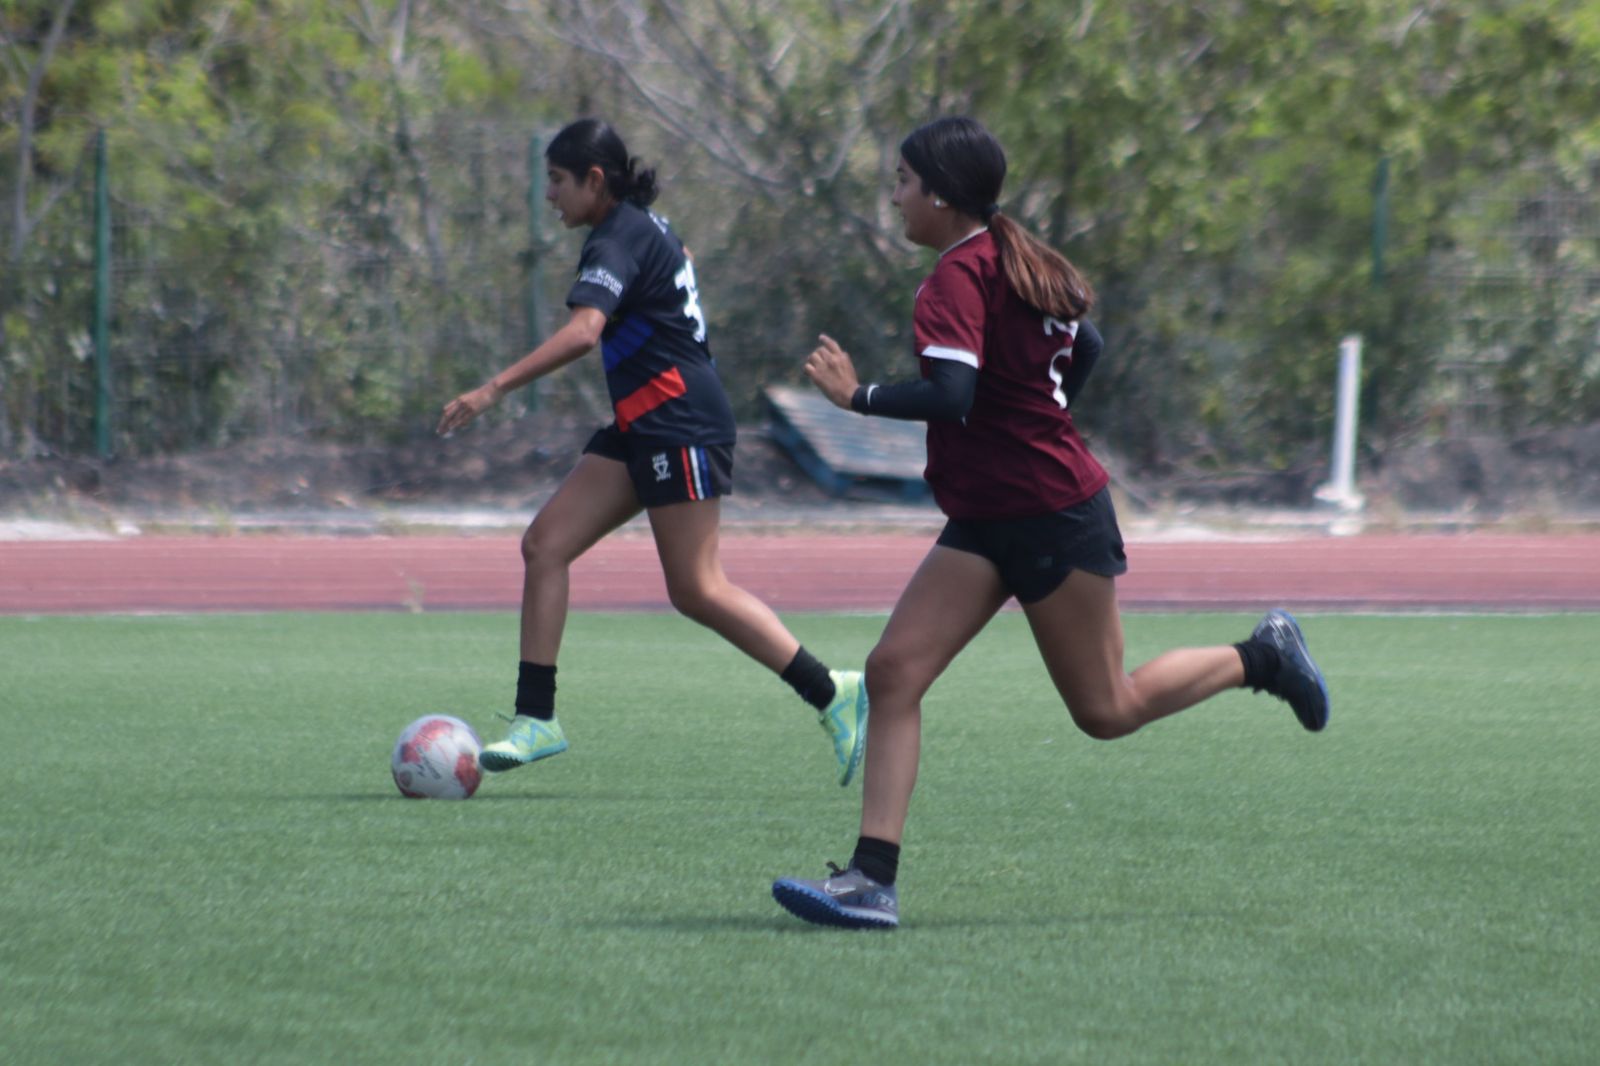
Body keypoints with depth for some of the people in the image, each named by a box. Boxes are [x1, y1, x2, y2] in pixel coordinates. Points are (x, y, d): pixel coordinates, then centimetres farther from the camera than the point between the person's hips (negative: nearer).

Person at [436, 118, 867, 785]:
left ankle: (832, 694, 0)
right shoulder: (645, 227, 14)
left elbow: (582, 332, -31)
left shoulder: (619, 242, -16)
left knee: (696, 590, -8)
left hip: (680, 426, -10)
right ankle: (535, 719, -1)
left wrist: (492, 391, -36)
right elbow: (682, 258, 35)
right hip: (642, 428, 10)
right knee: (544, 544, 1)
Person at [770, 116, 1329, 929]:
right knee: (893, 672, -4)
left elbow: (951, 395, -31)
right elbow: (1085, 347, 23)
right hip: (986, 522, 10)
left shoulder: (959, 275, -19)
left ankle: (1261, 657, 23)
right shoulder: (1019, 262, 10)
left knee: (1106, 710, 4)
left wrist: (860, 396, -20)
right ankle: (872, 878, -10)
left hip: (1054, 519, -10)